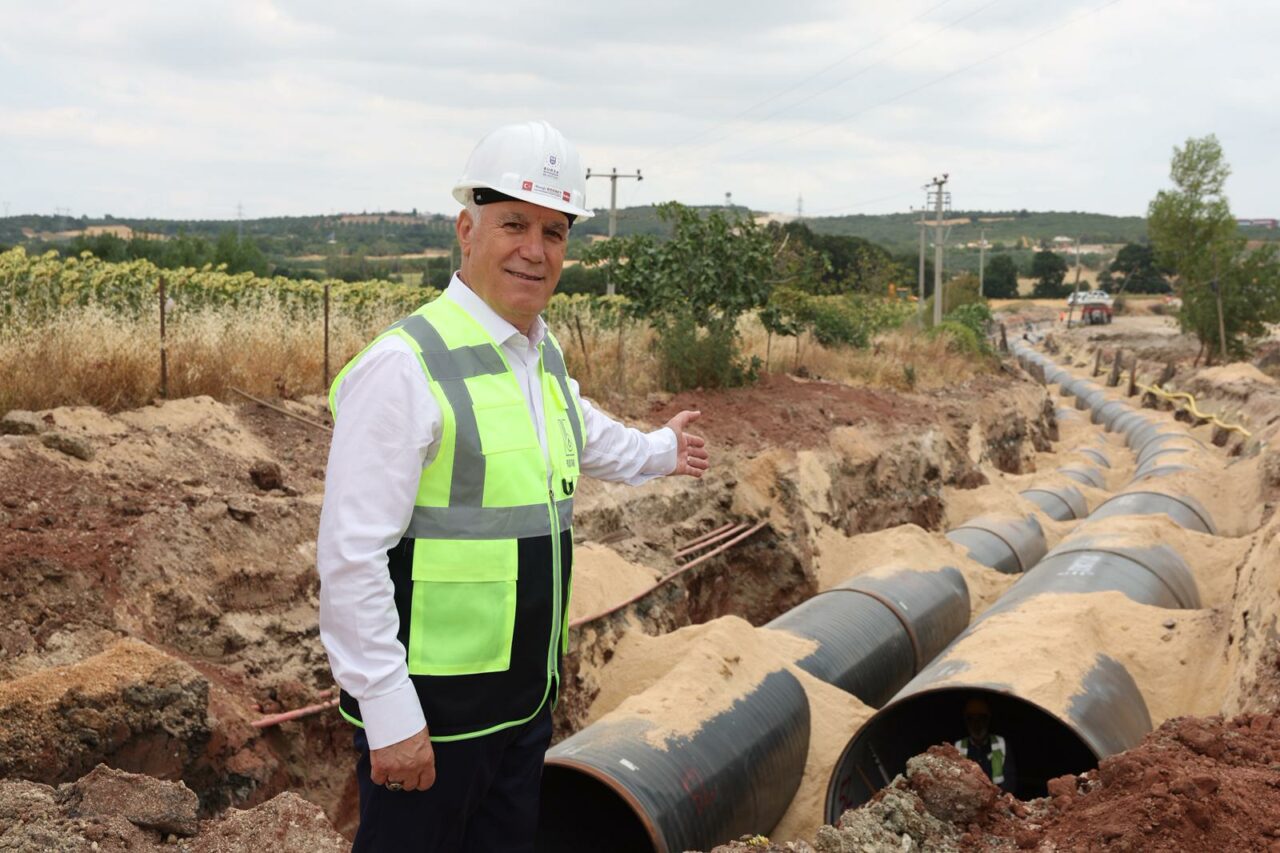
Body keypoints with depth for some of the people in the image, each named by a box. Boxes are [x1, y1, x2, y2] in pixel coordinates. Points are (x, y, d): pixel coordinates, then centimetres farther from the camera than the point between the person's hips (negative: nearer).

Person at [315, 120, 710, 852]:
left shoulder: (543, 355, 8)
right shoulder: (405, 365, -18)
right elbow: (352, 556, -21)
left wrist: (659, 451, 48)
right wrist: (389, 715, -21)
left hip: (525, 700, 8)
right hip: (429, 711, -8)